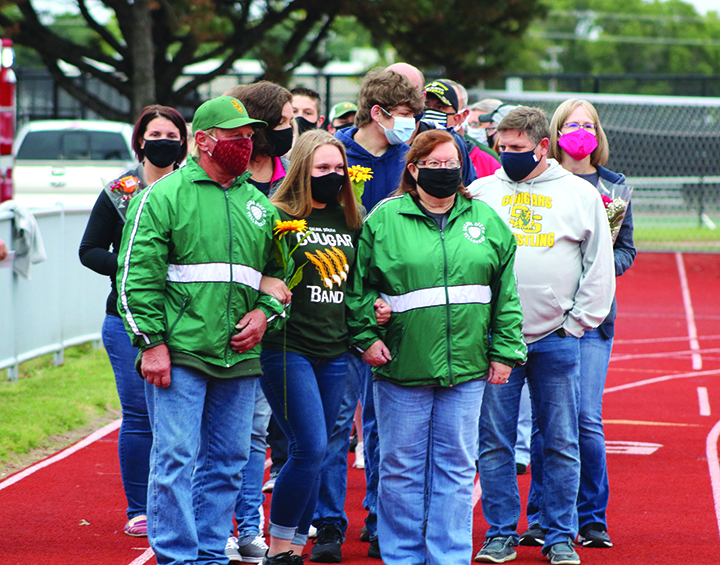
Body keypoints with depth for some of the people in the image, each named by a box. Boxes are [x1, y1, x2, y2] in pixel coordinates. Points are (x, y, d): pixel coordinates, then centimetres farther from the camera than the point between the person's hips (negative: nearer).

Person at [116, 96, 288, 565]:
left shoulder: (259, 205, 15)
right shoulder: (163, 197, -3)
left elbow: (279, 273, 23)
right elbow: (137, 276, -7)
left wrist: (265, 312, 4)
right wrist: (152, 341, -12)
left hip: (239, 358, 6)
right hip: (179, 354, -5)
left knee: (227, 463, 8)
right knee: (176, 458, -6)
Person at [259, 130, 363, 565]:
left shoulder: (350, 221, 14)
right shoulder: (279, 218, -6)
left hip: (334, 351, 6)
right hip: (288, 348, -6)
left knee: (314, 454, 8)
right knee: (310, 448, -13)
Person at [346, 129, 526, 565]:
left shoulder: (485, 220, 8)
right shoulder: (384, 219, 1)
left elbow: (506, 295, 10)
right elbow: (360, 286, 4)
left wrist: (504, 350, 5)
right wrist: (366, 335, -6)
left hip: (466, 365, 2)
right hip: (402, 366, -2)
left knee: (456, 466, 5)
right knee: (401, 467, 4)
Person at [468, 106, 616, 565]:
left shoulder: (580, 195, 5)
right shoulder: (482, 192, 7)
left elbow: (600, 266, 6)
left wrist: (578, 321, 0)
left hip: (557, 339, -1)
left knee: (561, 443, 3)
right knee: (495, 441, 2)